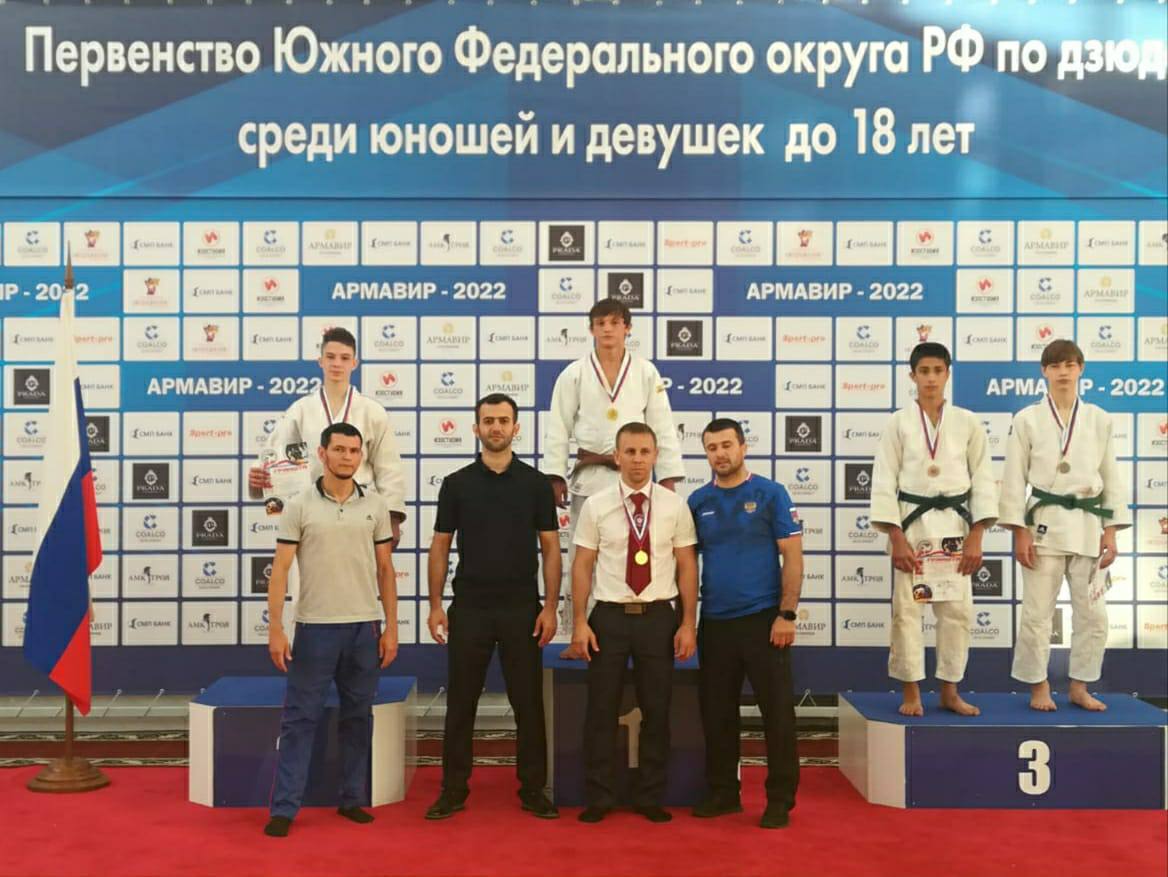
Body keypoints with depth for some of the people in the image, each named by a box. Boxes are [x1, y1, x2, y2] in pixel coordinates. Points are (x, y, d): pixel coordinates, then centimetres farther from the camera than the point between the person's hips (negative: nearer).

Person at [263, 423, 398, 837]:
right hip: (315, 627, -3)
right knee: (300, 718, 1)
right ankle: (284, 807, 7)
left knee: (358, 717, 11)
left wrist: (391, 628, 4)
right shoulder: (299, 506, -3)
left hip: (365, 627, 3)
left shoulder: (375, 506, 5)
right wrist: (275, 629, -11)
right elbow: (280, 570, -4)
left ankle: (352, 799, 23)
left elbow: (385, 570, 8)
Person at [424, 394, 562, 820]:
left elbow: (550, 548, 2)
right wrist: (435, 605, -2)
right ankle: (454, 788, 16)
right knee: (460, 704, 6)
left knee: (528, 703, 5)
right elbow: (440, 547, 5)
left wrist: (550, 606, -5)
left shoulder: (535, 483, 2)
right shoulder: (456, 484, 3)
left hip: (522, 608, 0)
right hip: (469, 608, 0)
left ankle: (532, 788, 16)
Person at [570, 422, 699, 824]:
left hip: (658, 616, 1)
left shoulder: (674, 506, 1)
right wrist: (579, 622, -5)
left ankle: (651, 798, 22)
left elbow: (686, 566, 2)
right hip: (609, 616, -1)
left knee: (656, 711, 9)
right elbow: (582, 566, 1)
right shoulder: (596, 505, 0)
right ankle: (598, 798, 17)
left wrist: (688, 624, -2)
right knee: (601, 710, 5)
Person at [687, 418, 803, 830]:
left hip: (762, 619, -4)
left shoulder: (771, 494, -3)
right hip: (714, 622, 4)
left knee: (777, 711, 1)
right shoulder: (698, 501, 7)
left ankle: (780, 799, 13)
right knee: (716, 712, 11)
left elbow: (792, 557, -5)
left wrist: (787, 615, -12)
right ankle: (722, 792, 25)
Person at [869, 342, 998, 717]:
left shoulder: (967, 423, 4)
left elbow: (983, 480, 5)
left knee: (957, 610, 3)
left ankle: (950, 692, 17)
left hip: (954, 525, 1)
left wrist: (975, 537, -3)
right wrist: (896, 539, -9)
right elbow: (884, 482, -2)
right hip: (911, 523, -1)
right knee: (906, 608, -1)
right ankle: (911, 693, 11)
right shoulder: (899, 423, 0)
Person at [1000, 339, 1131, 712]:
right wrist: (1020, 532, -7)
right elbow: (1014, 478, -2)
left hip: (1087, 524, 3)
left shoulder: (1099, 419, 6)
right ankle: (1039, 688, 15)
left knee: (1092, 613, 6)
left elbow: (1112, 477, 8)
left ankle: (1079, 688, 23)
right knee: (1037, 611, 0)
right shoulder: (1027, 419, -1)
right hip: (1044, 523, -2)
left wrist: (1111, 532, 2)